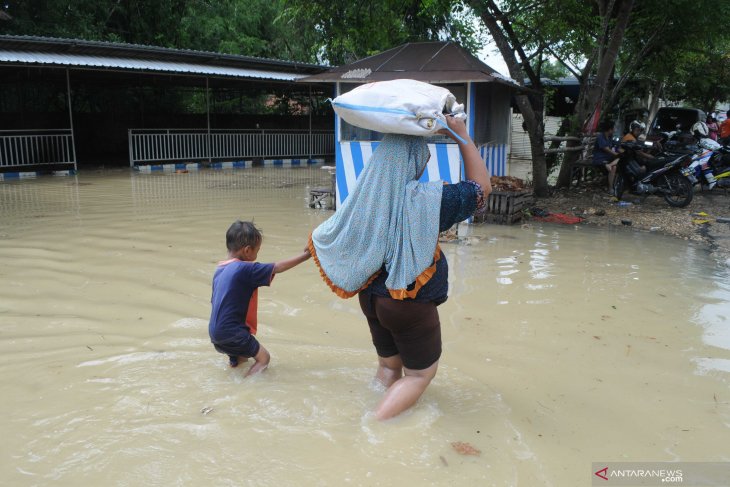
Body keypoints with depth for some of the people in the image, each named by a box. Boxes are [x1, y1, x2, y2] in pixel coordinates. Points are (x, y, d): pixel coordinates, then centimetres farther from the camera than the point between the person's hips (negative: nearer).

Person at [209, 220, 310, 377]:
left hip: (215, 332, 8)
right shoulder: (246, 269, -16)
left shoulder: (220, 269, 8)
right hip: (231, 334, -8)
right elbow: (277, 268, -12)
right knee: (263, 358, 1)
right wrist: (305, 255, -5)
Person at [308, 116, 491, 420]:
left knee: (388, 366, 24)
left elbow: (324, 236, 7)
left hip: (372, 297, 6)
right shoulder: (426, 199, -22)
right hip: (411, 304, -6)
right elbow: (481, 187, -9)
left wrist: (314, 242, 29)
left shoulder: (365, 195, -6)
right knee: (420, 374, 12)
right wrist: (462, 136, -5)